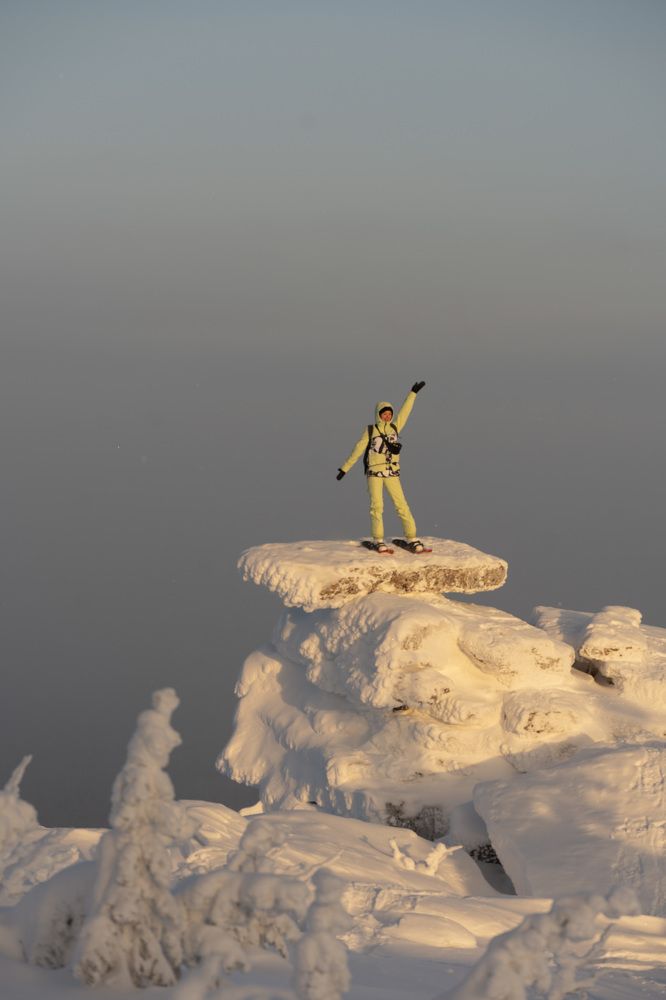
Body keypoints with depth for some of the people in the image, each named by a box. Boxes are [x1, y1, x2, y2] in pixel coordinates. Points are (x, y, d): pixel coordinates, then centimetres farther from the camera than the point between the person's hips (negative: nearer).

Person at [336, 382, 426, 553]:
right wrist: (345, 468, 4)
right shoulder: (370, 431, 2)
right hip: (374, 473, -2)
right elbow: (357, 450, 4)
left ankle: (412, 540, -6)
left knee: (402, 505, -5)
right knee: (376, 506, -8)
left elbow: (405, 411, 13)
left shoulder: (395, 427, 10)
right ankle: (378, 541, -3)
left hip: (392, 473, 2)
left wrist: (413, 393, 13)